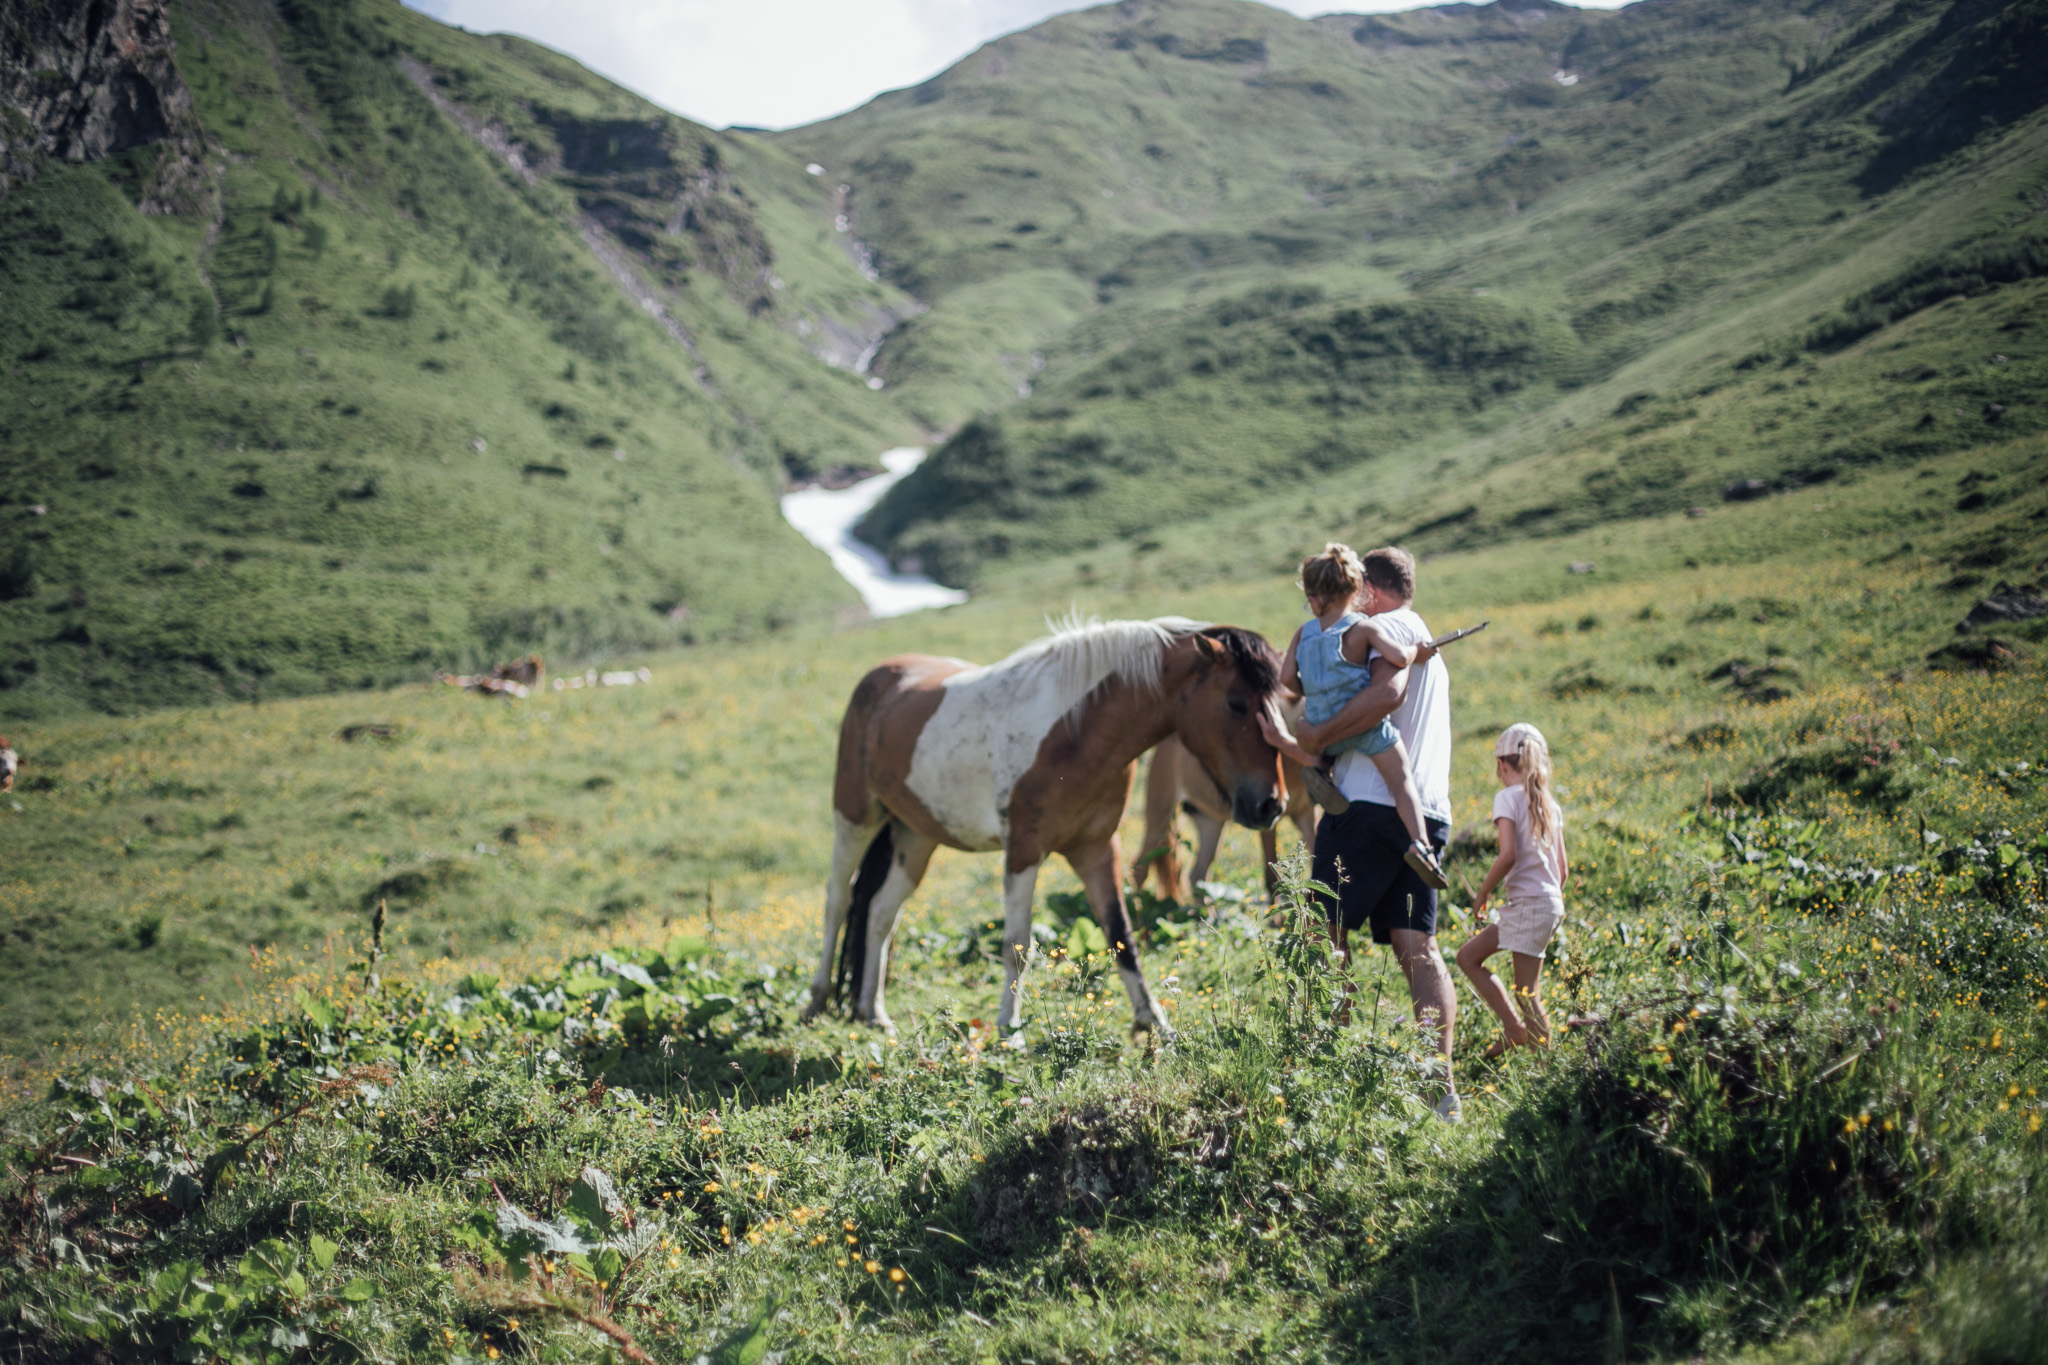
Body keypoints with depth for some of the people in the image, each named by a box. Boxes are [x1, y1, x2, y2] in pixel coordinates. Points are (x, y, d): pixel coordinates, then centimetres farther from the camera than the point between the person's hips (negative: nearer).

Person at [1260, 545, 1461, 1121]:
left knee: (1327, 929, -2)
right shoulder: (1428, 647, 30)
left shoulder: (1389, 626, 0)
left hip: (1373, 801, -8)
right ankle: (1441, 1082, -9)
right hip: (1428, 815, 8)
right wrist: (1289, 743, 25)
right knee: (1417, 944, 1)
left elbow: (1386, 691, -23)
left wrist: (1319, 735, -16)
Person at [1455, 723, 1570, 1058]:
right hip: (1549, 901, 8)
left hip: (1527, 903, -8)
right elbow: (1563, 868, 14)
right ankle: (1514, 1027, 12)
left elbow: (1508, 855, -19)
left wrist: (1482, 895, -8)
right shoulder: (1549, 802, 14)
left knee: (1526, 992, -4)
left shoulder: (1508, 797, -8)